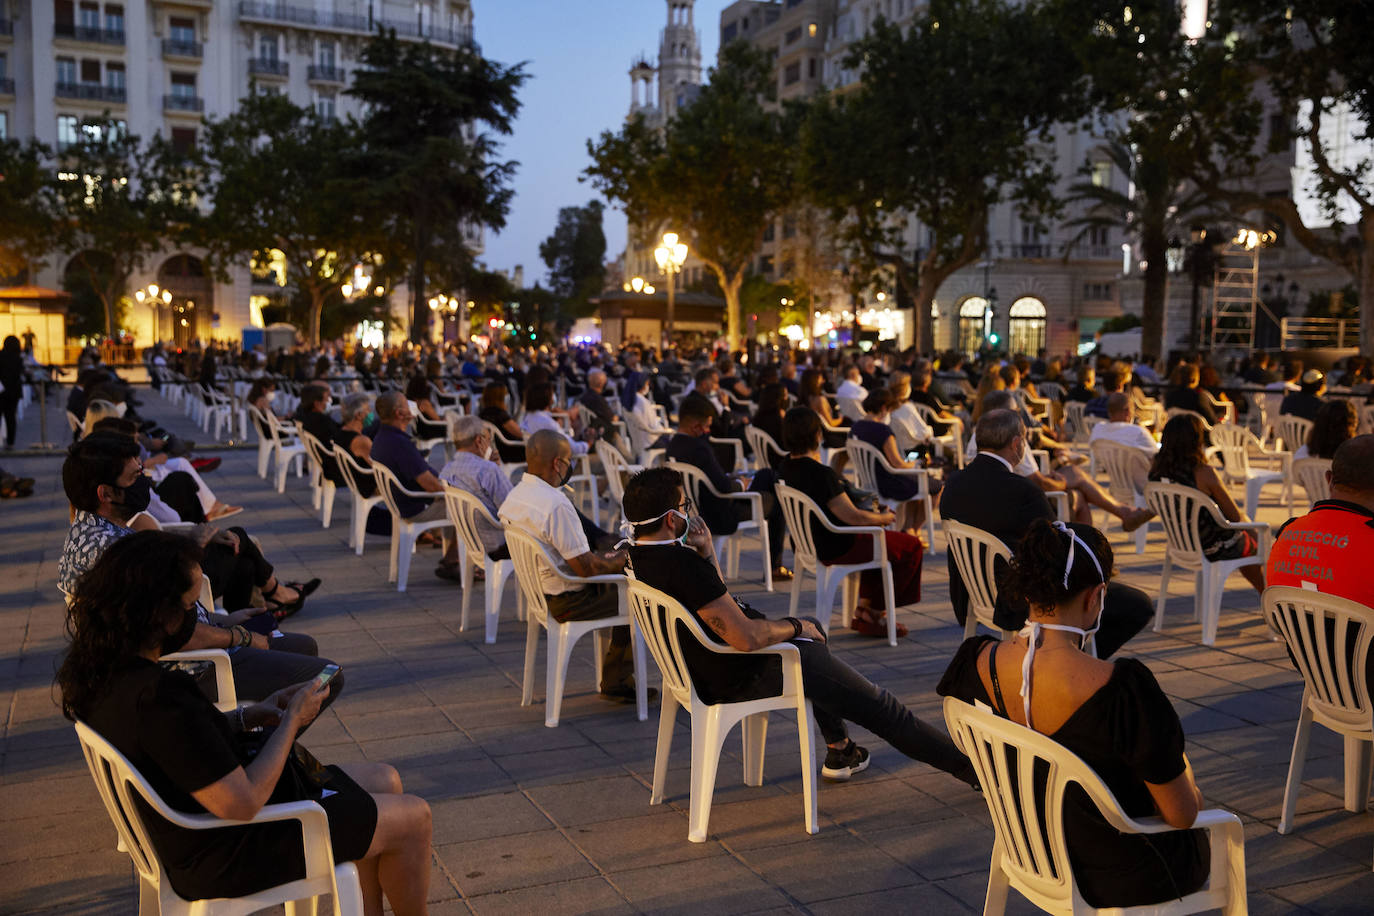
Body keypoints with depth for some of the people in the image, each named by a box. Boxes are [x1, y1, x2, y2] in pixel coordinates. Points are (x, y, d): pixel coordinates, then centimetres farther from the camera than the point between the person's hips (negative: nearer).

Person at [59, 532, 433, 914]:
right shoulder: (158, 696, -35)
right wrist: (291, 721, -18)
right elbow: (243, 803, -31)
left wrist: (249, 716, -1)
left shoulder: (99, 669, -5)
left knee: (384, 780, 18)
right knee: (412, 818, 2)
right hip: (225, 855, -9)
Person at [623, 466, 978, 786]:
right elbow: (746, 638, -31)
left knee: (812, 628, 33)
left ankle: (839, 749, 37)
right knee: (876, 704, 3)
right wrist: (795, 627, -13)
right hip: (743, 676, -10)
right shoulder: (682, 563, -32)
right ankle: (967, 766, 16)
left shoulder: (638, 554, -1)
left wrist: (705, 551, -5)